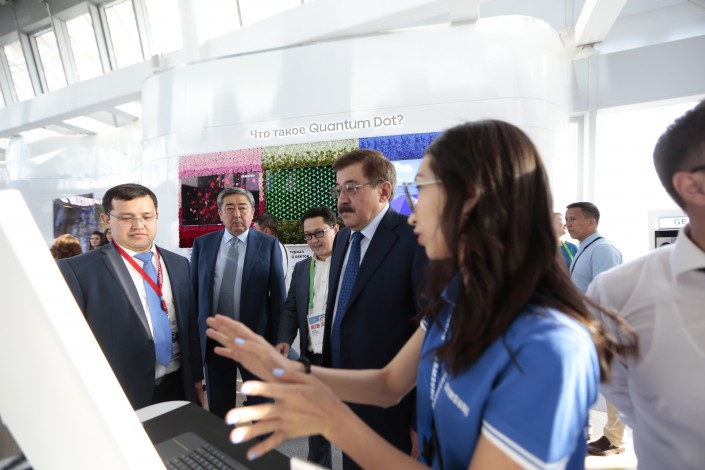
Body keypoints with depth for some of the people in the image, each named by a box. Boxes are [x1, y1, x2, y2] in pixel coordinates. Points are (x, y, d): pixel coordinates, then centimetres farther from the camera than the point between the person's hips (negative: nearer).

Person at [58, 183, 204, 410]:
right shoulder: (78, 269, -10)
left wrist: (196, 376, 9)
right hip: (120, 397, -4)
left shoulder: (179, 263, 4)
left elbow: (190, 324, 7)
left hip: (179, 386, 4)